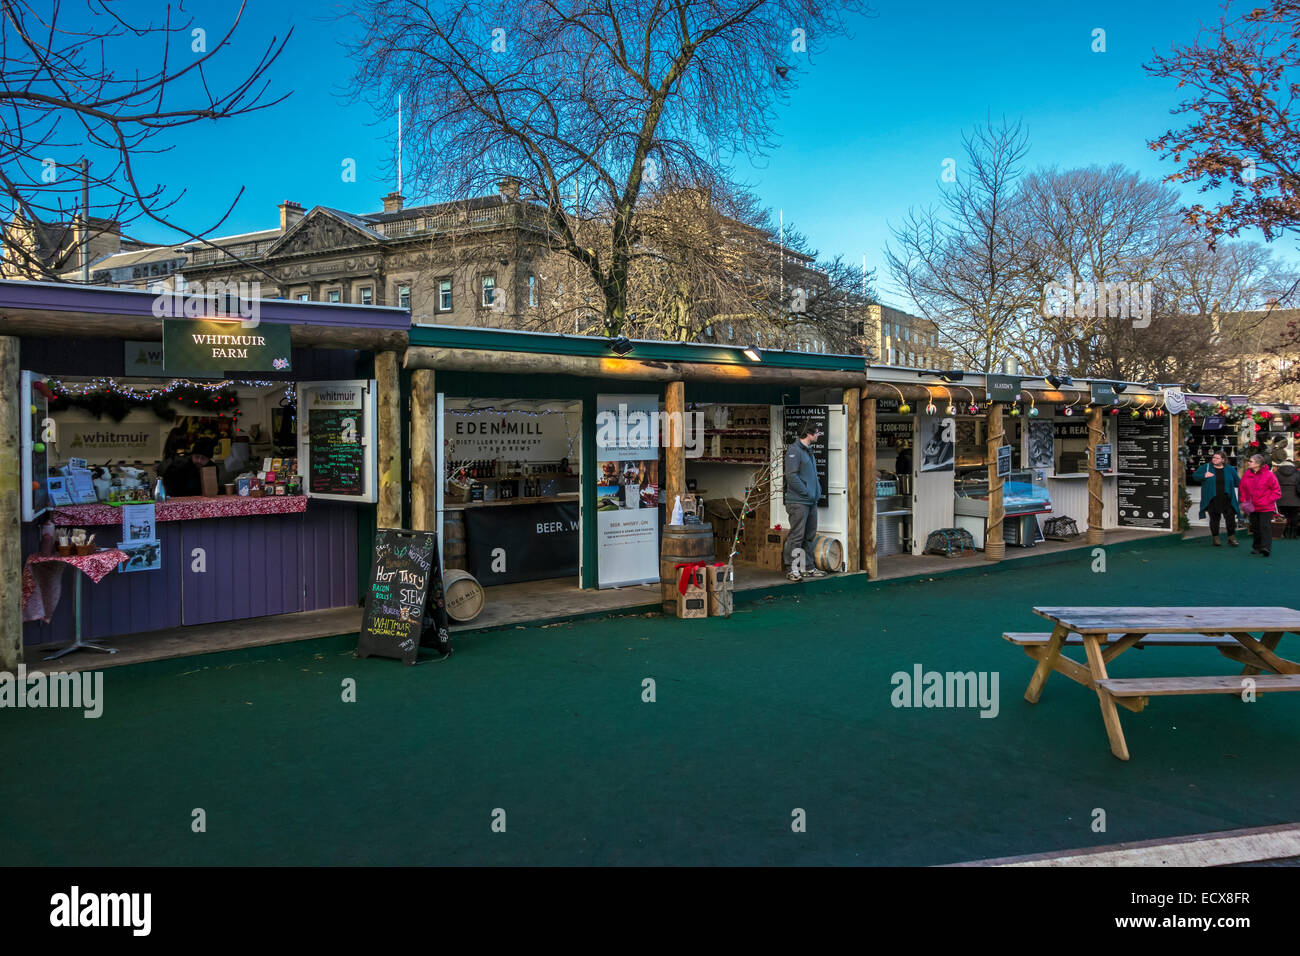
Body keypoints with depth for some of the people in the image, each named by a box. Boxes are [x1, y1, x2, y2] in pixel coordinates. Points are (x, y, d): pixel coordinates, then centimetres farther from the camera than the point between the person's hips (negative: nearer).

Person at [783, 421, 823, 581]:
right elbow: (791, 476, -19)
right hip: (799, 502, -9)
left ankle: (808, 568, 21)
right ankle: (791, 569, -2)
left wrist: (817, 492, 13)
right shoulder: (794, 450, -12)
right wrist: (807, 493, -16)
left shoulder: (808, 450, 18)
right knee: (796, 536, -7)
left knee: (809, 536, 13)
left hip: (811, 502, 9)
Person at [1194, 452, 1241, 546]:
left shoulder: (1230, 469, 8)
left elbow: (1237, 482, 18)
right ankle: (1215, 538, 15)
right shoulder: (1206, 467, 3)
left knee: (1230, 517, -2)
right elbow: (1196, 476, 6)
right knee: (1214, 518, 4)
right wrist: (1204, 476, -12)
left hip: (1226, 498, 1)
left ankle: (1231, 537, 10)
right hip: (1212, 499, -1)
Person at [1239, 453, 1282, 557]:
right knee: (1255, 528, 12)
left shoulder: (1269, 475, -11)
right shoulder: (1247, 475, 4)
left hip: (1265, 508, -5)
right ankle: (1257, 547, 22)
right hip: (1252, 508, 5)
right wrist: (1244, 501, 5)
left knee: (1265, 527, -10)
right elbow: (1243, 489, 16)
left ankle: (1266, 547, -13)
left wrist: (1268, 501, -13)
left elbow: (1277, 491, -6)